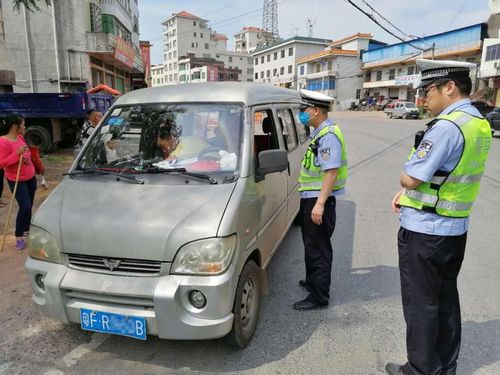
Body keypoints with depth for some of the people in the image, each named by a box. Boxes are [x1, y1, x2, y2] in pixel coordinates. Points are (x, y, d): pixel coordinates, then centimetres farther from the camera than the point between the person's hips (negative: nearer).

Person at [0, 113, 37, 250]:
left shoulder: (20, 137, 2)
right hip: (16, 180, -7)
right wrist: (17, 153, -32)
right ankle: (19, 236, -1)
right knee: (25, 207, -13)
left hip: (30, 177, 8)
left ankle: (26, 229, 29)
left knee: (29, 206, 13)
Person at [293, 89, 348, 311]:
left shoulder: (328, 135, -17)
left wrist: (320, 203, -27)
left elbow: (332, 172, -24)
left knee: (318, 248, -3)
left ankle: (319, 297, 8)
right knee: (311, 243, 22)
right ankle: (312, 281, 39)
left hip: (319, 199, -10)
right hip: (311, 197, 10)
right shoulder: (319, 132, 14)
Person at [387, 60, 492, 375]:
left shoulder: (446, 126, -23)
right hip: (455, 228, 9)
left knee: (420, 303, 6)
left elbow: (411, 178, -23)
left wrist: (405, 179, 1)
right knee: (446, 299, 20)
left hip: (425, 230, -9)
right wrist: (406, 193, 5)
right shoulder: (479, 124, 8)